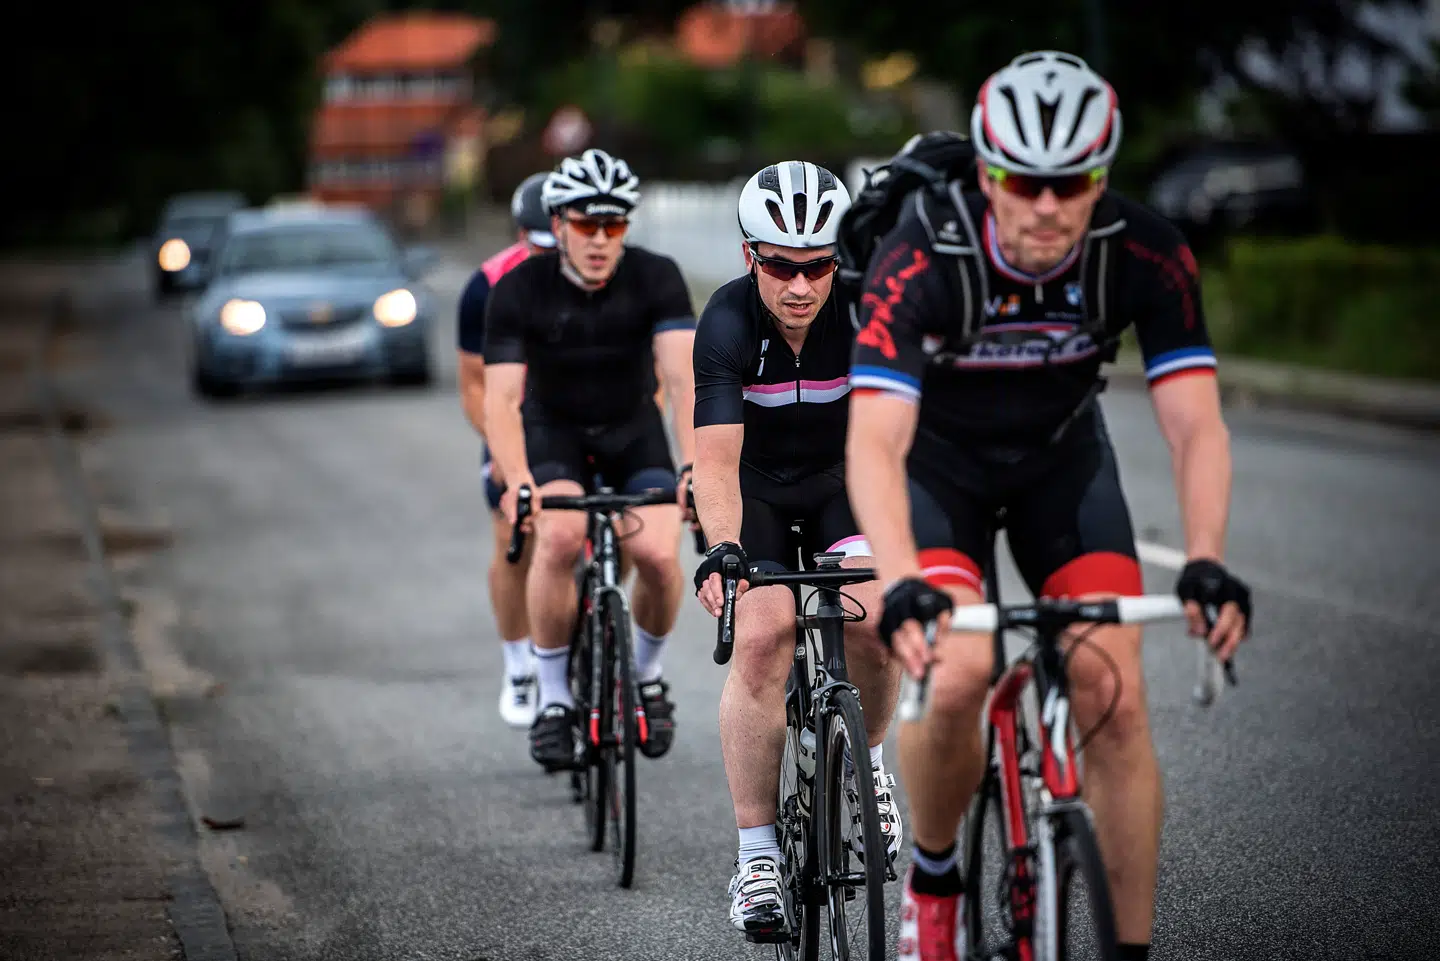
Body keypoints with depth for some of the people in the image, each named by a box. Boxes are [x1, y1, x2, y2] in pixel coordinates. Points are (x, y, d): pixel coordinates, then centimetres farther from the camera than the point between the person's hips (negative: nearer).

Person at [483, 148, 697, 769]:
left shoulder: (655, 278, -21)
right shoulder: (519, 290, -22)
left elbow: (683, 376, -32)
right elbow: (502, 398, -30)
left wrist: (694, 466, -49)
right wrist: (517, 480, -48)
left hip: (634, 430, 1)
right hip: (554, 431, -1)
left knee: (658, 553, -22)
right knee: (559, 537, -30)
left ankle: (645, 674, 10)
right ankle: (553, 696, -12)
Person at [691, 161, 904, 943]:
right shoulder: (728, 323, -26)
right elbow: (717, 460, -34)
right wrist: (721, 550, -50)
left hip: (840, 477, 1)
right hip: (755, 486, -1)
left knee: (873, 617, -23)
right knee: (762, 633, -22)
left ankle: (865, 759, 9)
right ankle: (756, 856, -15)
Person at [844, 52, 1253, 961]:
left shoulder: (1146, 254, -26)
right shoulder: (922, 258, -33)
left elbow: (1196, 423, -29)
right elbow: (875, 444, -40)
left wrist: (1206, 563, -47)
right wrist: (904, 586, -56)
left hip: (1063, 458, 2)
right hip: (939, 460, -2)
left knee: (1115, 698, -13)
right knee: (956, 676, -25)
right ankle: (932, 879, 2)